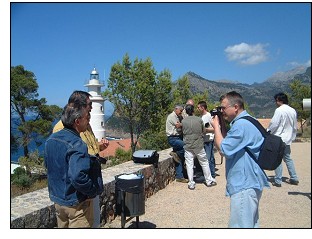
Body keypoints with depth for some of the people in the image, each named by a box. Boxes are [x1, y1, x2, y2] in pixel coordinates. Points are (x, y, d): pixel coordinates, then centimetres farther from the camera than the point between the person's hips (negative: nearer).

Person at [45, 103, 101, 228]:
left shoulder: (51, 139, 0)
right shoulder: (77, 145, -28)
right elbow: (78, 176, -38)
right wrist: (94, 190, -21)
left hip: (57, 198, 8)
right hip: (76, 203, -8)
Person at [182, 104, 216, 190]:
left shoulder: (183, 121, -6)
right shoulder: (199, 119, -5)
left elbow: (183, 132, 6)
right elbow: (203, 131, 5)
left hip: (188, 146, 0)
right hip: (198, 145, 0)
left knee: (189, 165, 6)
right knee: (204, 163, 13)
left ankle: (191, 184, 9)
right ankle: (209, 181, 23)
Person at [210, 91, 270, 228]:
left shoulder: (241, 125, -21)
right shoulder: (247, 121, 14)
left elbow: (223, 149, -20)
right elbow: (231, 147, 17)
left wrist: (216, 126, -10)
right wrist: (220, 126, 6)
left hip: (244, 185, -11)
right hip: (249, 182, 11)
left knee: (241, 225, -2)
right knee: (251, 222, 22)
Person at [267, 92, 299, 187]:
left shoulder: (279, 110, -15)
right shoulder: (293, 111, 8)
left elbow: (274, 124, -16)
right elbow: (295, 127, 14)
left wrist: (267, 132, 0)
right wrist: (292, 137, 22)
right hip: (288, 139, 7)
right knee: (287, 158, 19)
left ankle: (277, 181, 4)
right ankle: (294, 178, 23)